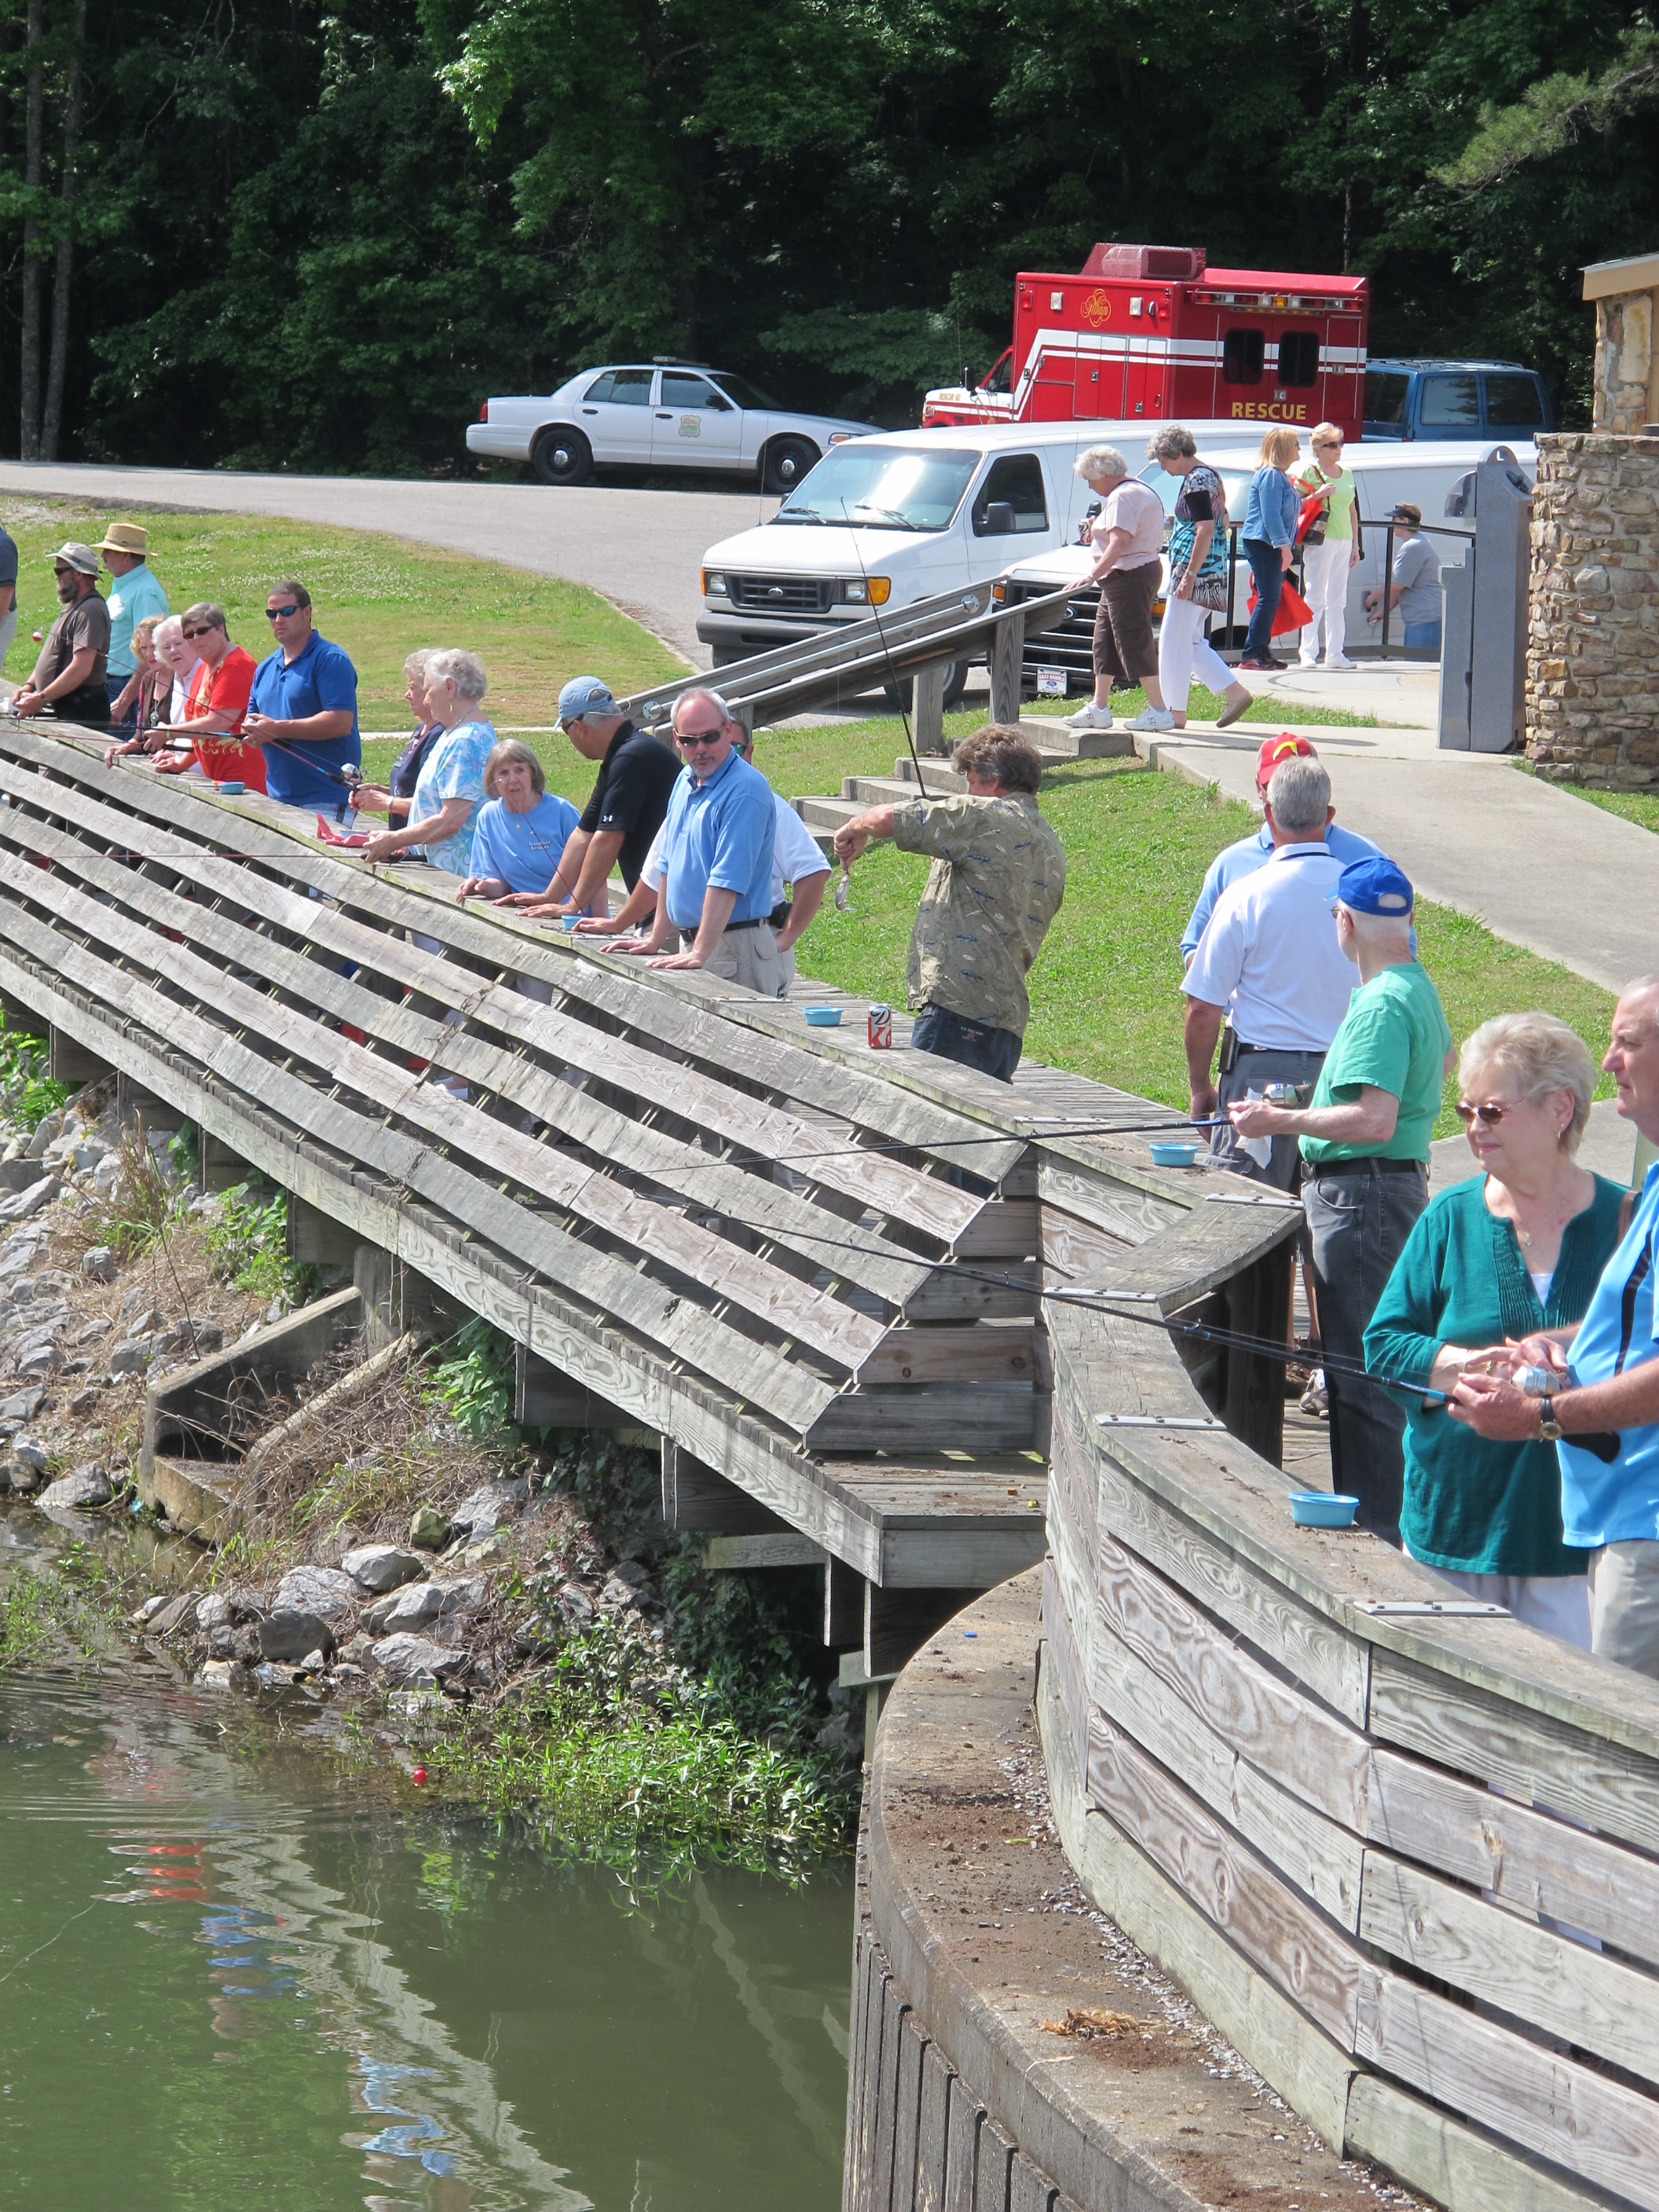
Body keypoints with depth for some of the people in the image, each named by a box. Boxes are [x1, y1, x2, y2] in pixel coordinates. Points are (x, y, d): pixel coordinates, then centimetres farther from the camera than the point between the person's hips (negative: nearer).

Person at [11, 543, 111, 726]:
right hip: (62, 708, 10)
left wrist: (41, 698, -23)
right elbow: (53, 657, 25)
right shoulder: (72, 606, 18)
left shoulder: (90, 611, -16)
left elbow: (81, 669, -25)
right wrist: (30, 686, 10)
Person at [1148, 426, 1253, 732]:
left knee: (1173, 641, -5)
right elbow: (1222, 523, 24)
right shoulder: (1210, 475, 15)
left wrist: (1189, 575, -24)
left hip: (1195, 571, -11)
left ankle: (1175, 712, -2)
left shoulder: (1196, 481, -16)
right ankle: (1234, 693, 11)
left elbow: (1205, 530, -23)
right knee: (1190, 641, 15)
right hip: (1212, 572, 11)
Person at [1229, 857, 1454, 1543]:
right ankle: (1375, 1517, 21)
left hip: (1362, 1196, -11)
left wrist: (1281, 1121, -22)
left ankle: (1379, 1530, -8)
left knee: (1363, 1374, -8)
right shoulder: (1417, 988, 13)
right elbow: (1444, 1058, 35)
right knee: (1366, 1366, 16)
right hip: (1397, 1185, 11)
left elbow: (1374, 1121, -29)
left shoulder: (1380, 1005, -20)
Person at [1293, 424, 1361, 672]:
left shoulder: (1347, 474, 16)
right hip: (1320, 540, -6)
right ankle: (1307, 651, -2)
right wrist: (1317, 495, -19)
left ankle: (1335, 652, 10)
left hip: (1344, 541, 6)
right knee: (1315, 596, -6)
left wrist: (1356, 545, 17)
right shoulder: (1310, 472, -3)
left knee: (1338, 600, 7)